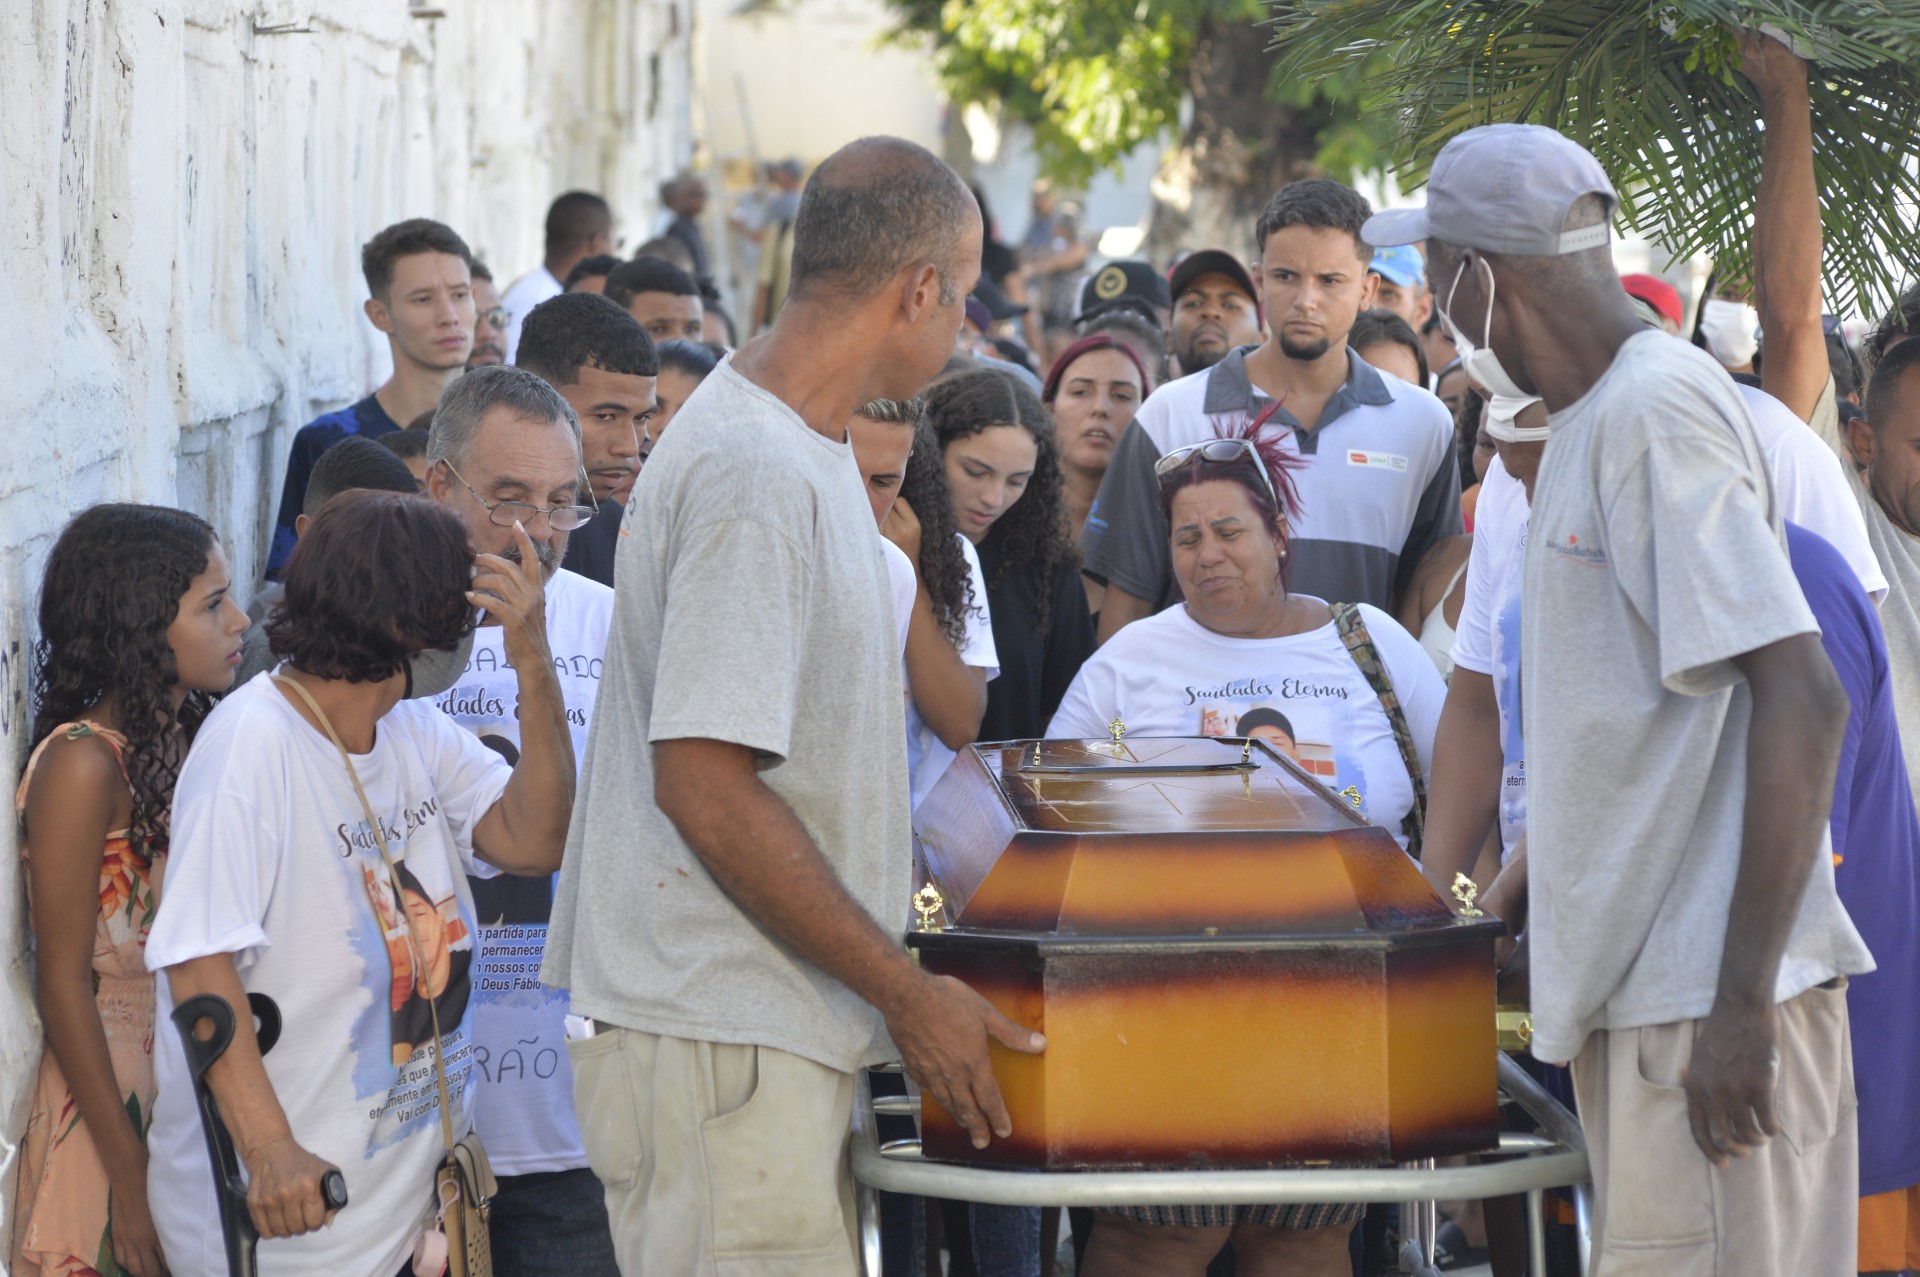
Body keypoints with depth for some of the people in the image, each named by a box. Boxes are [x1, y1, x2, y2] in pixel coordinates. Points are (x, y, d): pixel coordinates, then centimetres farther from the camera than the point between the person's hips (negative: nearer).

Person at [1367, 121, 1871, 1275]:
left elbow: (1801, 700, -21)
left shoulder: (1662, 410, -14)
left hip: (1710, 1004, -10)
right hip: (1640, 994, 10)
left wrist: (1744, 1002, -23)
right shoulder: (1593, 420, 17)